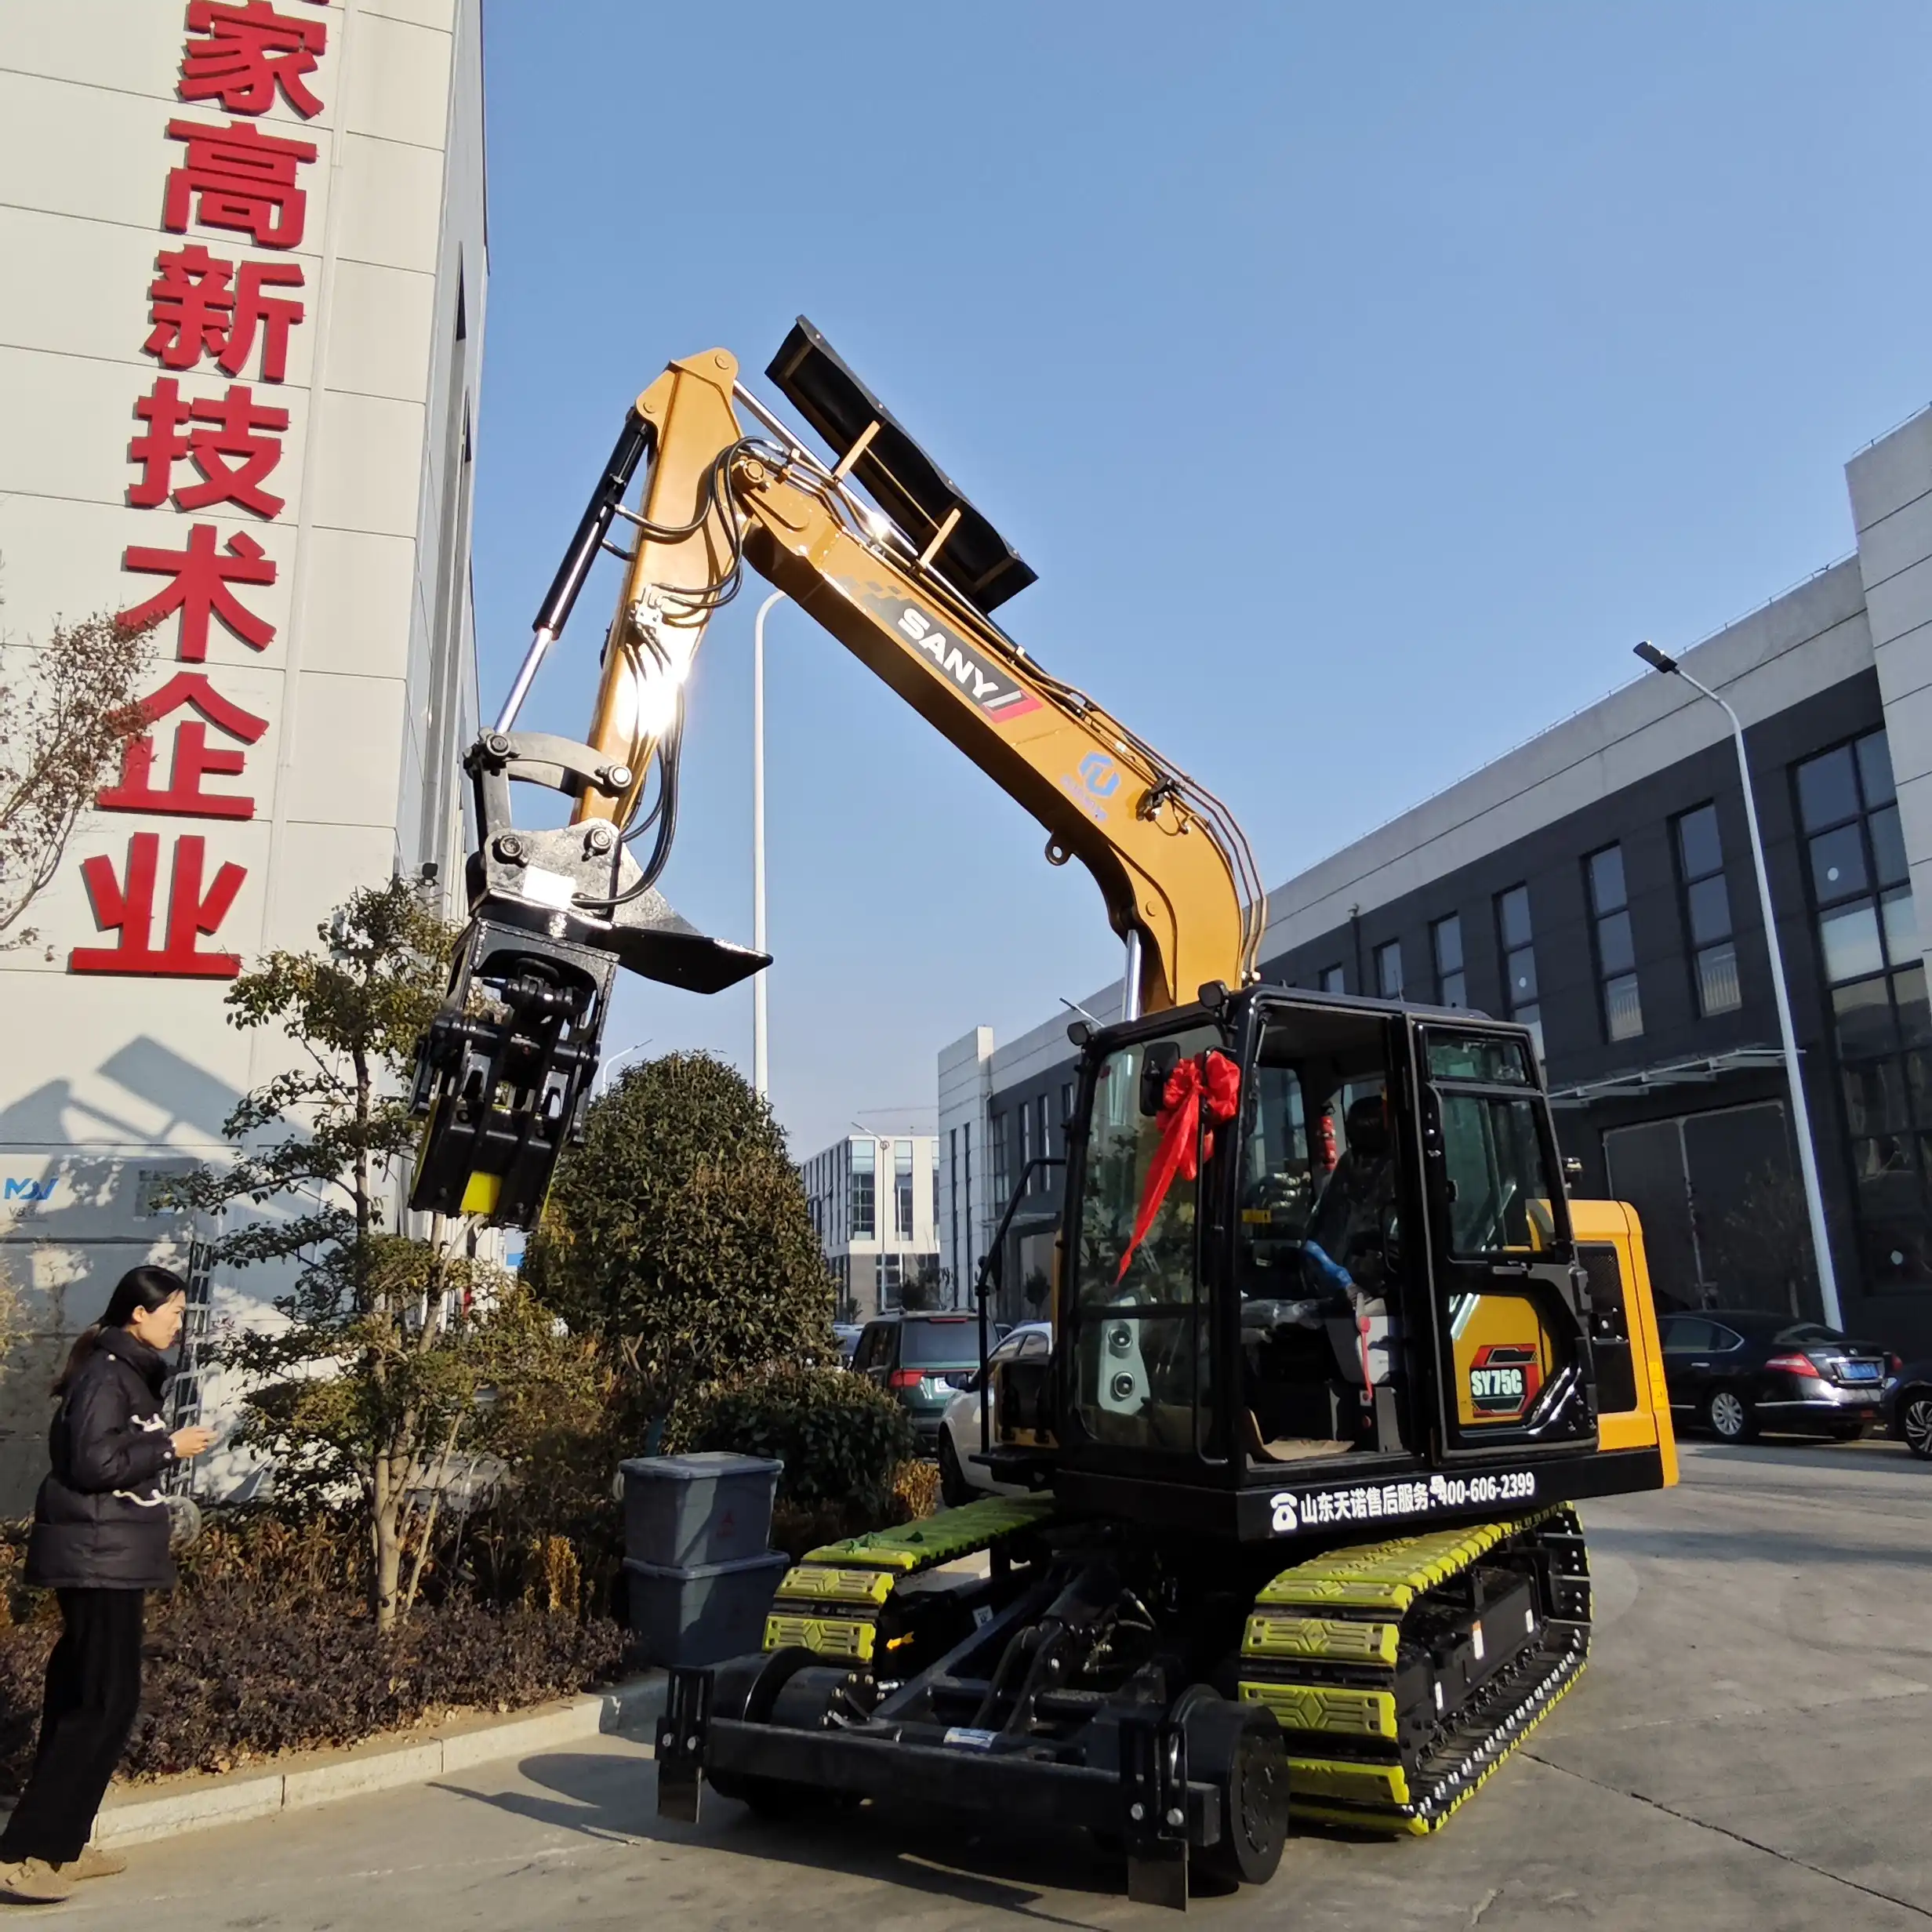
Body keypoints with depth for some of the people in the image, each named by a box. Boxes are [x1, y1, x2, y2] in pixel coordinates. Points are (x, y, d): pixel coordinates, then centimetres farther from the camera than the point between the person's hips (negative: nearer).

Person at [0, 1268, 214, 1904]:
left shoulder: (127, 1371, 12)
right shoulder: (107, 1373, -16)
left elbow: (115, 1456, 13)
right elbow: (93, 1463, -22)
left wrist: (166, 1445, 5)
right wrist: (169, 1447, -15)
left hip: (108, 1556, 10)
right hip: (99, 1557, -10)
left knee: (81, 1696, 14)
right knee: (105, 1700, -6)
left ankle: (61, 1845, 23)